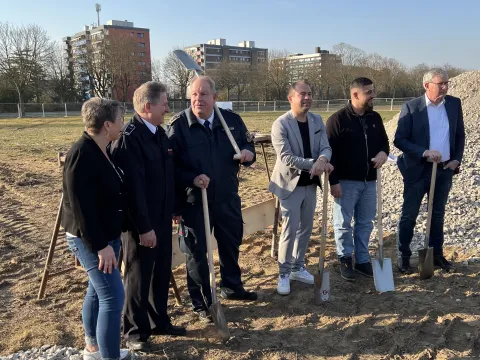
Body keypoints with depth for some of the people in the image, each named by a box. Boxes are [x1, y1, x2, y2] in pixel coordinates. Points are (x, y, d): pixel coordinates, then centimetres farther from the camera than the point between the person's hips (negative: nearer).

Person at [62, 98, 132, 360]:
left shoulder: (101, 151, 7)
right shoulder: (82, 154, -21)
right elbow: (81, 206, -24)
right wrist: (100, 245, -23)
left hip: (106, 235, 10)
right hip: (89, 239, -9)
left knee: (98, 289, 19)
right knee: (113, 296, -8)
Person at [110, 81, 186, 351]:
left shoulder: (160, 132, 7)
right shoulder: (129, 138, -21)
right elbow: (133, 187, -23)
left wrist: (176, 208, 17)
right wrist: (143, 227, -21)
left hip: (162, 217, 8)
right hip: (141, 222, -8)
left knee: (162, 273, 18)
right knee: (139, 276, 8)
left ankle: (159, 321, 35)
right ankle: (136, 331, 26)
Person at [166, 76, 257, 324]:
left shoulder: (232, 120, 0)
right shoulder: (178, 125, -13)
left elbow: (247, 145, 12)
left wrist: (249, 153, -11)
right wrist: (191, 178, -28)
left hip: (227, 197, 5)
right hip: (193, 200, -4)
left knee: (231, 244, 21)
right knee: (196, 252, 8)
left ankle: (232, 287, 46)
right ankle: (201, 304, 26)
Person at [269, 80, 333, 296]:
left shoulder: (317, 120, 5)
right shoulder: (281, 124, -14)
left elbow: (326, 147, -2)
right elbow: (286, 157, -22)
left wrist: (322, 159, -26)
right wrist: (314, 164, -25)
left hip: (310, 184, 6)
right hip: (291, 185, -6)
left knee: (306, 228, 14)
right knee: (290, 230, -2)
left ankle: (298, 268, 30)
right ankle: (284, 274, 13)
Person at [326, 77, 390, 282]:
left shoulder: (375, 118, 8)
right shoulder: (338, 119, -11)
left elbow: (384, 140, 19)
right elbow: (330, 152, -13)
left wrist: (383, 152, -6)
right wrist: (333, 181, -16)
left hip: (369, 181, 6)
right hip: (346, 181, -6)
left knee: (365, 223, 13)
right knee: (344, 223, 4)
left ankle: (362, 260, 26)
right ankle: (345, 260, 20)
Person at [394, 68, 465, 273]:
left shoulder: (454, 104, 3)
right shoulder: (411, 107, -11)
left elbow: (460, 135, 12)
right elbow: (399, 140, -13)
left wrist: (456, 160, 2)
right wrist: (424, 153, -23)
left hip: (444, 170, 4)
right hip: (418, 170, -4)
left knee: (438, 214, 15)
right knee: (409, 215, 5)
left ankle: (437, 254, 29)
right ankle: (404, 256, 18)